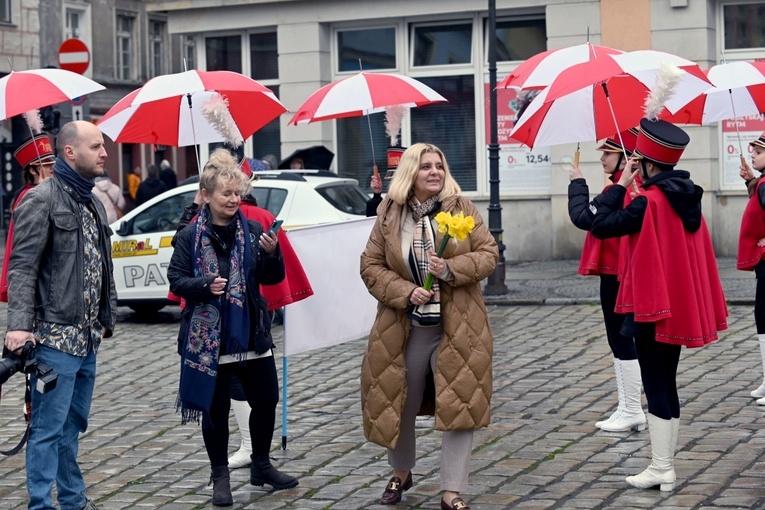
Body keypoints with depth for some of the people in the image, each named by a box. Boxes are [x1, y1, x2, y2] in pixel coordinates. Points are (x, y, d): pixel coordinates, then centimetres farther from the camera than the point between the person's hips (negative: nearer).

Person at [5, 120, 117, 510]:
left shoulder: (93, 204, 17)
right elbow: (22, 266, -14)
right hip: (56, 337, -8)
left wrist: (107, 318, 19)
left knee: (73, 425, 15)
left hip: (87, 339, 8)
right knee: (49, 428, -5)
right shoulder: (41, 199, -9)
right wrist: (20, 324, -23)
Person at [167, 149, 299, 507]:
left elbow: (272, 278, 5)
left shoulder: (252, 231, 1)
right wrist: (205, 285, -22)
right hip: (208, 337, -3)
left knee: (266, 400, 11)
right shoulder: (190, 236, -6)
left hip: (252, 334, 3)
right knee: (215, 408, 6)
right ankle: (220, 476, 21)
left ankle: (261, 465, 32)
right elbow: (176, 279, -4)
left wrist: (271, 254, -15)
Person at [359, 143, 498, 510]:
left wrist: (452, 269, -20)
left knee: (459, 405, -4)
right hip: (404, 329, 1)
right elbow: (371, 266, 0)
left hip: (457, 328, -1)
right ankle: (401, 473, 38)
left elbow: (488, 253, -3)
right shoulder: (389, 215, -1)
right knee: (398, 403, 13)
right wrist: (405, 292, -15)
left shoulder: (462, 208, -3)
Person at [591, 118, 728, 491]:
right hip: (680, 306, 8)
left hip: (652, 307, -8)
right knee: (667, 384, 14)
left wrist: (619, 186, -10)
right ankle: (666, 465, 19)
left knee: (655, 386, -2)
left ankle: (661, 470, 1)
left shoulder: (648, 203, -18)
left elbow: (601, 225, -17)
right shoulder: (687, 198, 6)